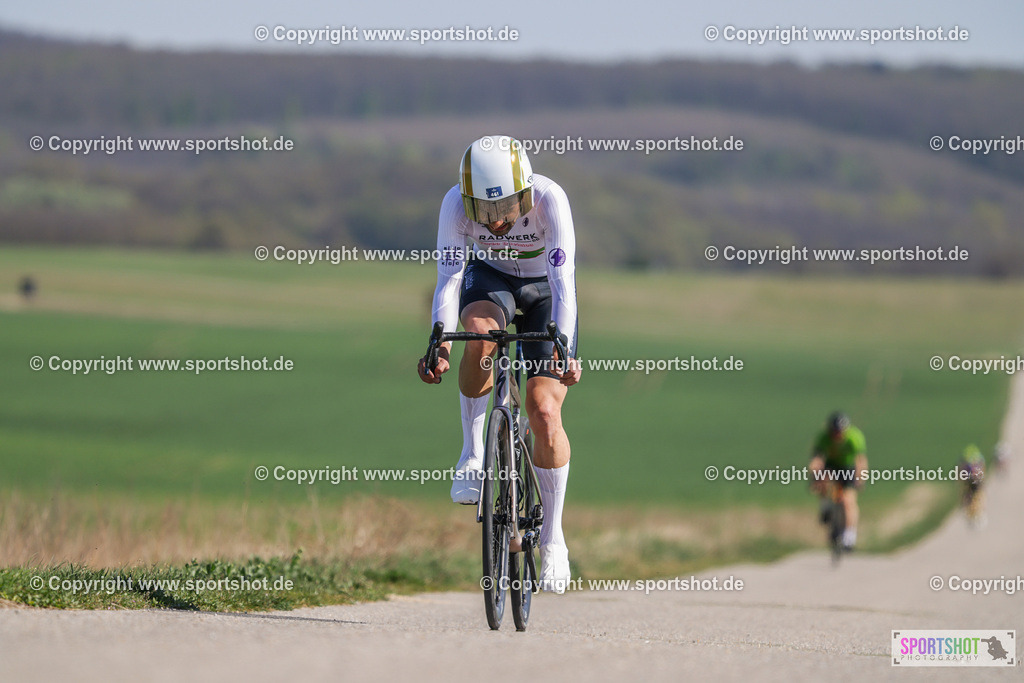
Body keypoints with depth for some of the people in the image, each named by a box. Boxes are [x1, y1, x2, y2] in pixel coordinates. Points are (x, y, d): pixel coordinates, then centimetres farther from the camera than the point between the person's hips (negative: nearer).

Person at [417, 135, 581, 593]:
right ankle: (472, 451, -16)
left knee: (544, 412, -14)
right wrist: (440, 344, -46)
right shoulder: (456, 204, -29)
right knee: (479, 333, -37)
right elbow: (448, 278, -30)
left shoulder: (549, 199, -34)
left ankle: (552, 540, 1)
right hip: (490, 279, 1)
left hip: (545, 289, -1)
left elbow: (563, 281, -38)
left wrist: (564, 350, -50)